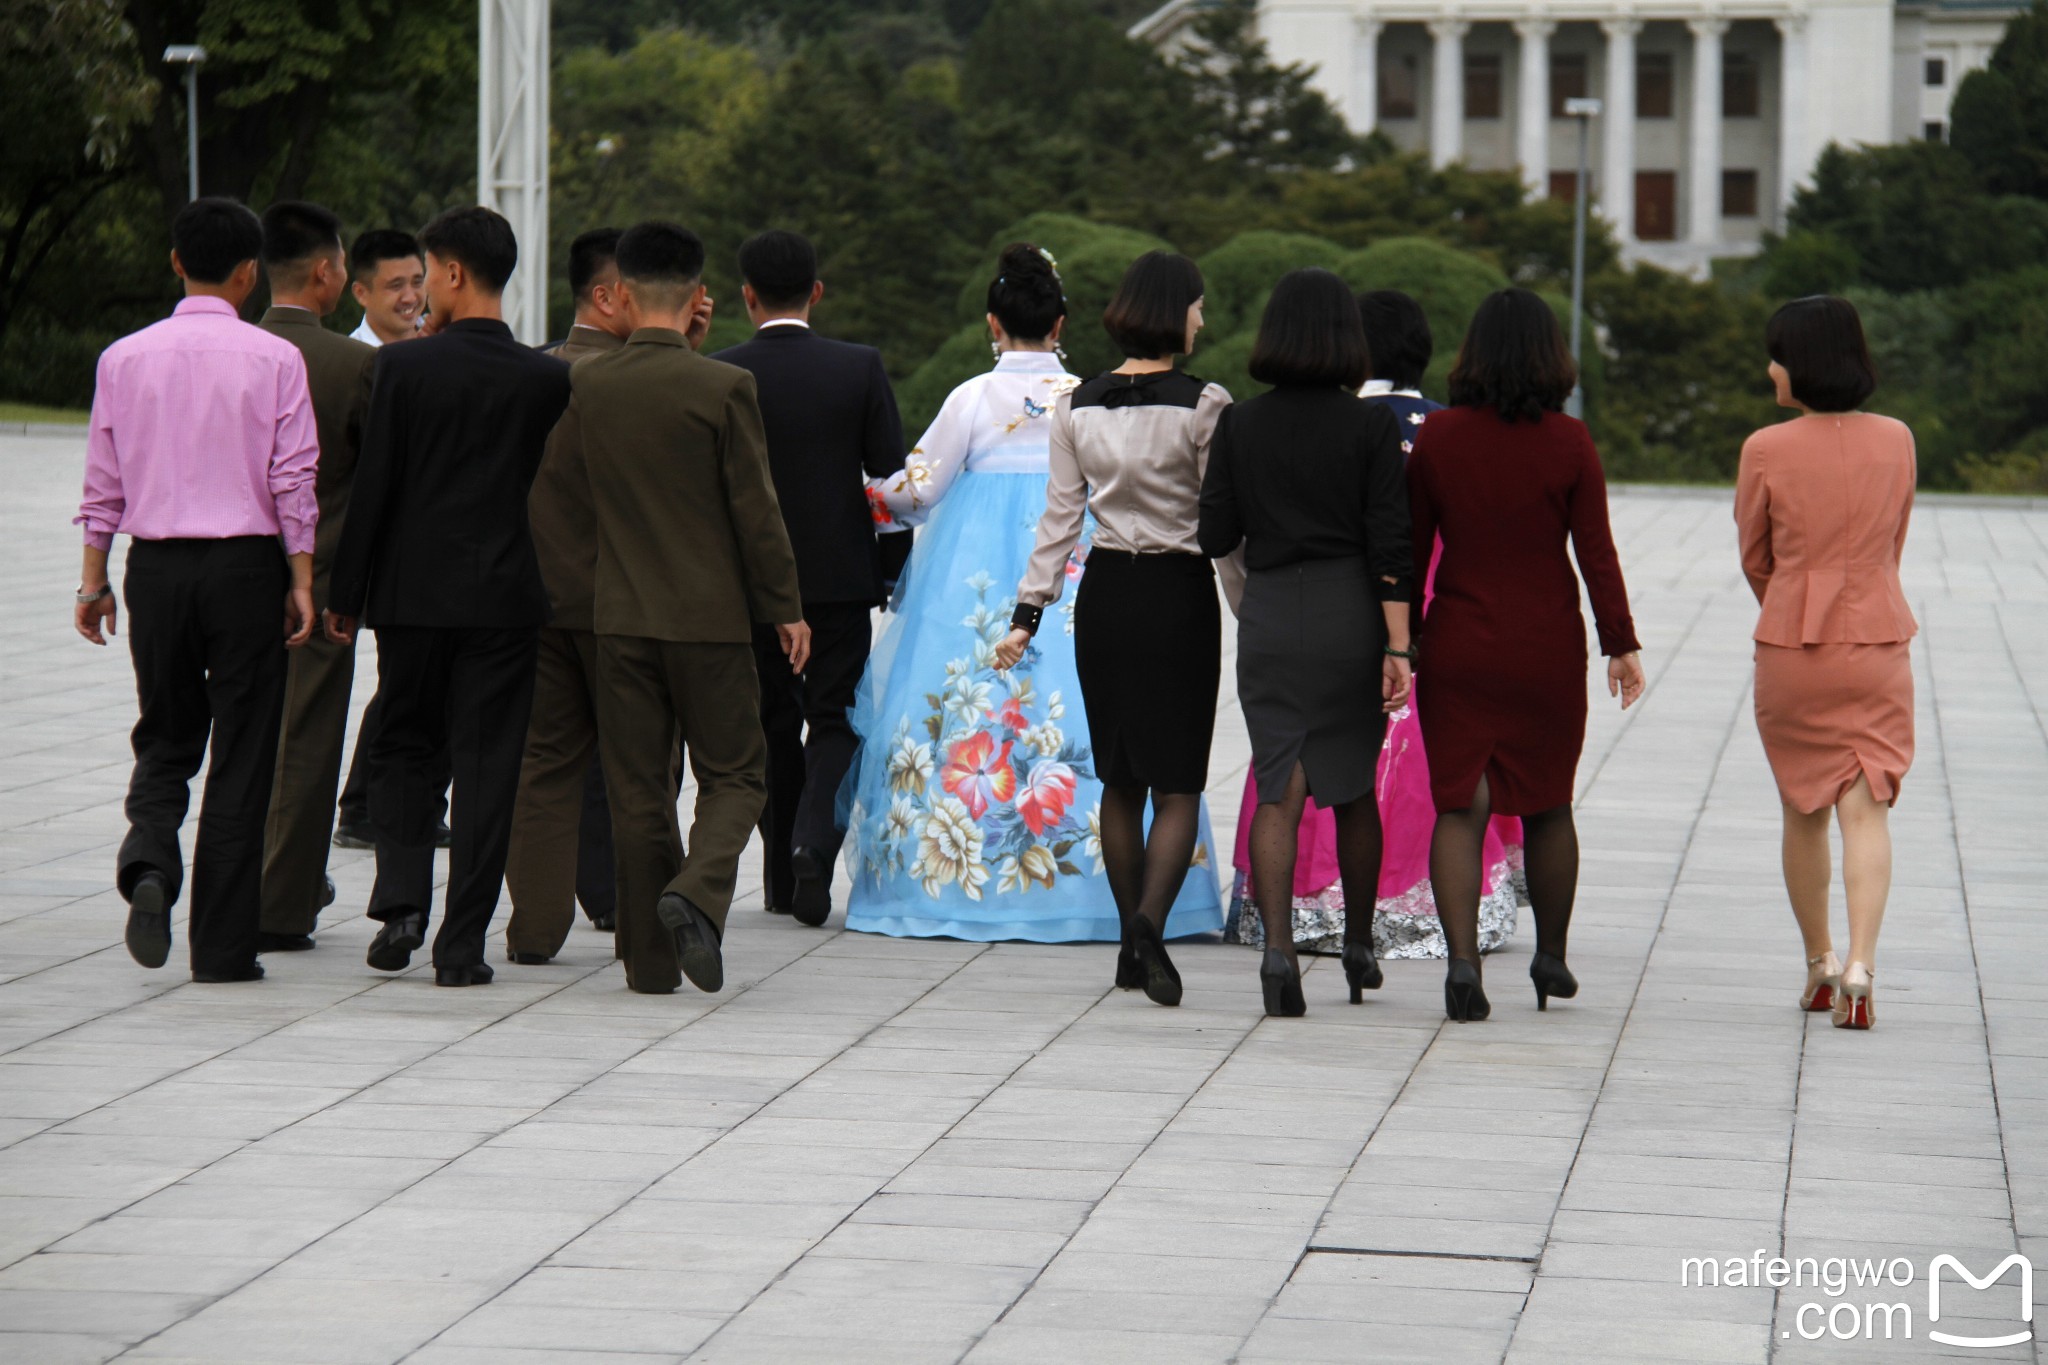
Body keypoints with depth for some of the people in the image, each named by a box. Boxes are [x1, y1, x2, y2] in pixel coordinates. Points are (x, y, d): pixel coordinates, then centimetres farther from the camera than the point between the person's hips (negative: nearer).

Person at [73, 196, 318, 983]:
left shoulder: (125, 358, 2)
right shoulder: (274, 360, -5)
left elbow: (103, 482, 5)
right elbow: (294, 481, -6)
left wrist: (94, 578, 11)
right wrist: (302, 582, 0)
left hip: (155, 565, 2)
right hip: (245, 564, -2)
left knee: (165, 737, 17)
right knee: (240, 755, 4)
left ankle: (148, 863, -12)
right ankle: (223, 948, 5)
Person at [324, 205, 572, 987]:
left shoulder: (405, 367, -8)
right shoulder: (547, 379, -3)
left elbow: (373, 487, -5)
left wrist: (345, 594, 0)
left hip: (412, 591, -1)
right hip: (506, 595, 1)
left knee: (404, 748, 15)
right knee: (486, 763, 4)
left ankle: (401, 901, -3)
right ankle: (462, 944, 3)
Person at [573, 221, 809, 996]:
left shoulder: (586, 384, -2)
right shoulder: (724, 388, -11)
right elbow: (756, 509, -9)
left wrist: (682, 348, 13)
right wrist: (785, 606, 0)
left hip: (621, 613, 3)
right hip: (709, 613, -3)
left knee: (637, 787, 8)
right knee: (733, 775, 9)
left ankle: (650, 959, 9)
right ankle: (697, 891, -17)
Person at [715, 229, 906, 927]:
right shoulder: (860, 368, -5)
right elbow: (893, 477, -3)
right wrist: (897, 573, 10)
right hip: (840, 574, -1)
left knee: (772, 722, 13)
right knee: (835, 719, 5)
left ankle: (782, 872, 15)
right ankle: (815, 843, -18)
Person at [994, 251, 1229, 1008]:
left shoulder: (1078, 407, 4)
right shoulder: (1203, 405, -10)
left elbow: (1059, 519, 6)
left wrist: (1028, 613, 10)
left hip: (1103, 592, 4)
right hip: (1178, 596, -4)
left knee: (1120, 779, 14)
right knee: (1178, 783, -1)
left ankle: (1131, 944, 17)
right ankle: (1150, 920, -22)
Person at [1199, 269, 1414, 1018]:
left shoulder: (1239, 425, -1)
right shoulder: (1372, 425, -6)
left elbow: (1215, 536, 1)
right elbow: (1389, 545, -9)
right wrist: (1398, 647, -7)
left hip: (1268, 618, 1)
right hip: (1352, 618, 0)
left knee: (1278, 791, 1)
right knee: (1354, 789, 16)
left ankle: (1278, 946, -19)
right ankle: (1359, 946, 29)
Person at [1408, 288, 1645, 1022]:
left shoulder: (1438, 436, -4)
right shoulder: (1569, 443, -7)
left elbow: (1412, 547, 0)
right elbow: (1596, 553, -6)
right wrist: (1621, 643, 1)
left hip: (1458, 645, 0)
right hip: (1547, 650, 0)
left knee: (1459, 807, 1)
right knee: (1548, 804, 16)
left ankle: (1462, 959, -14)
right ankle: (1551, 956, 26)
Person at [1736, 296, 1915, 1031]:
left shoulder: (1767, 451, -9)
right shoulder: (1896, 441, 0)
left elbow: (1755, 562, 3)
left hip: (1788, 648, -1)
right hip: (1878, 643, 1)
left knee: (1803, 810, 14)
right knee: (1866, 808, -2)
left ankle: (1819, 964, 25)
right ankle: (1859, 965, -19)